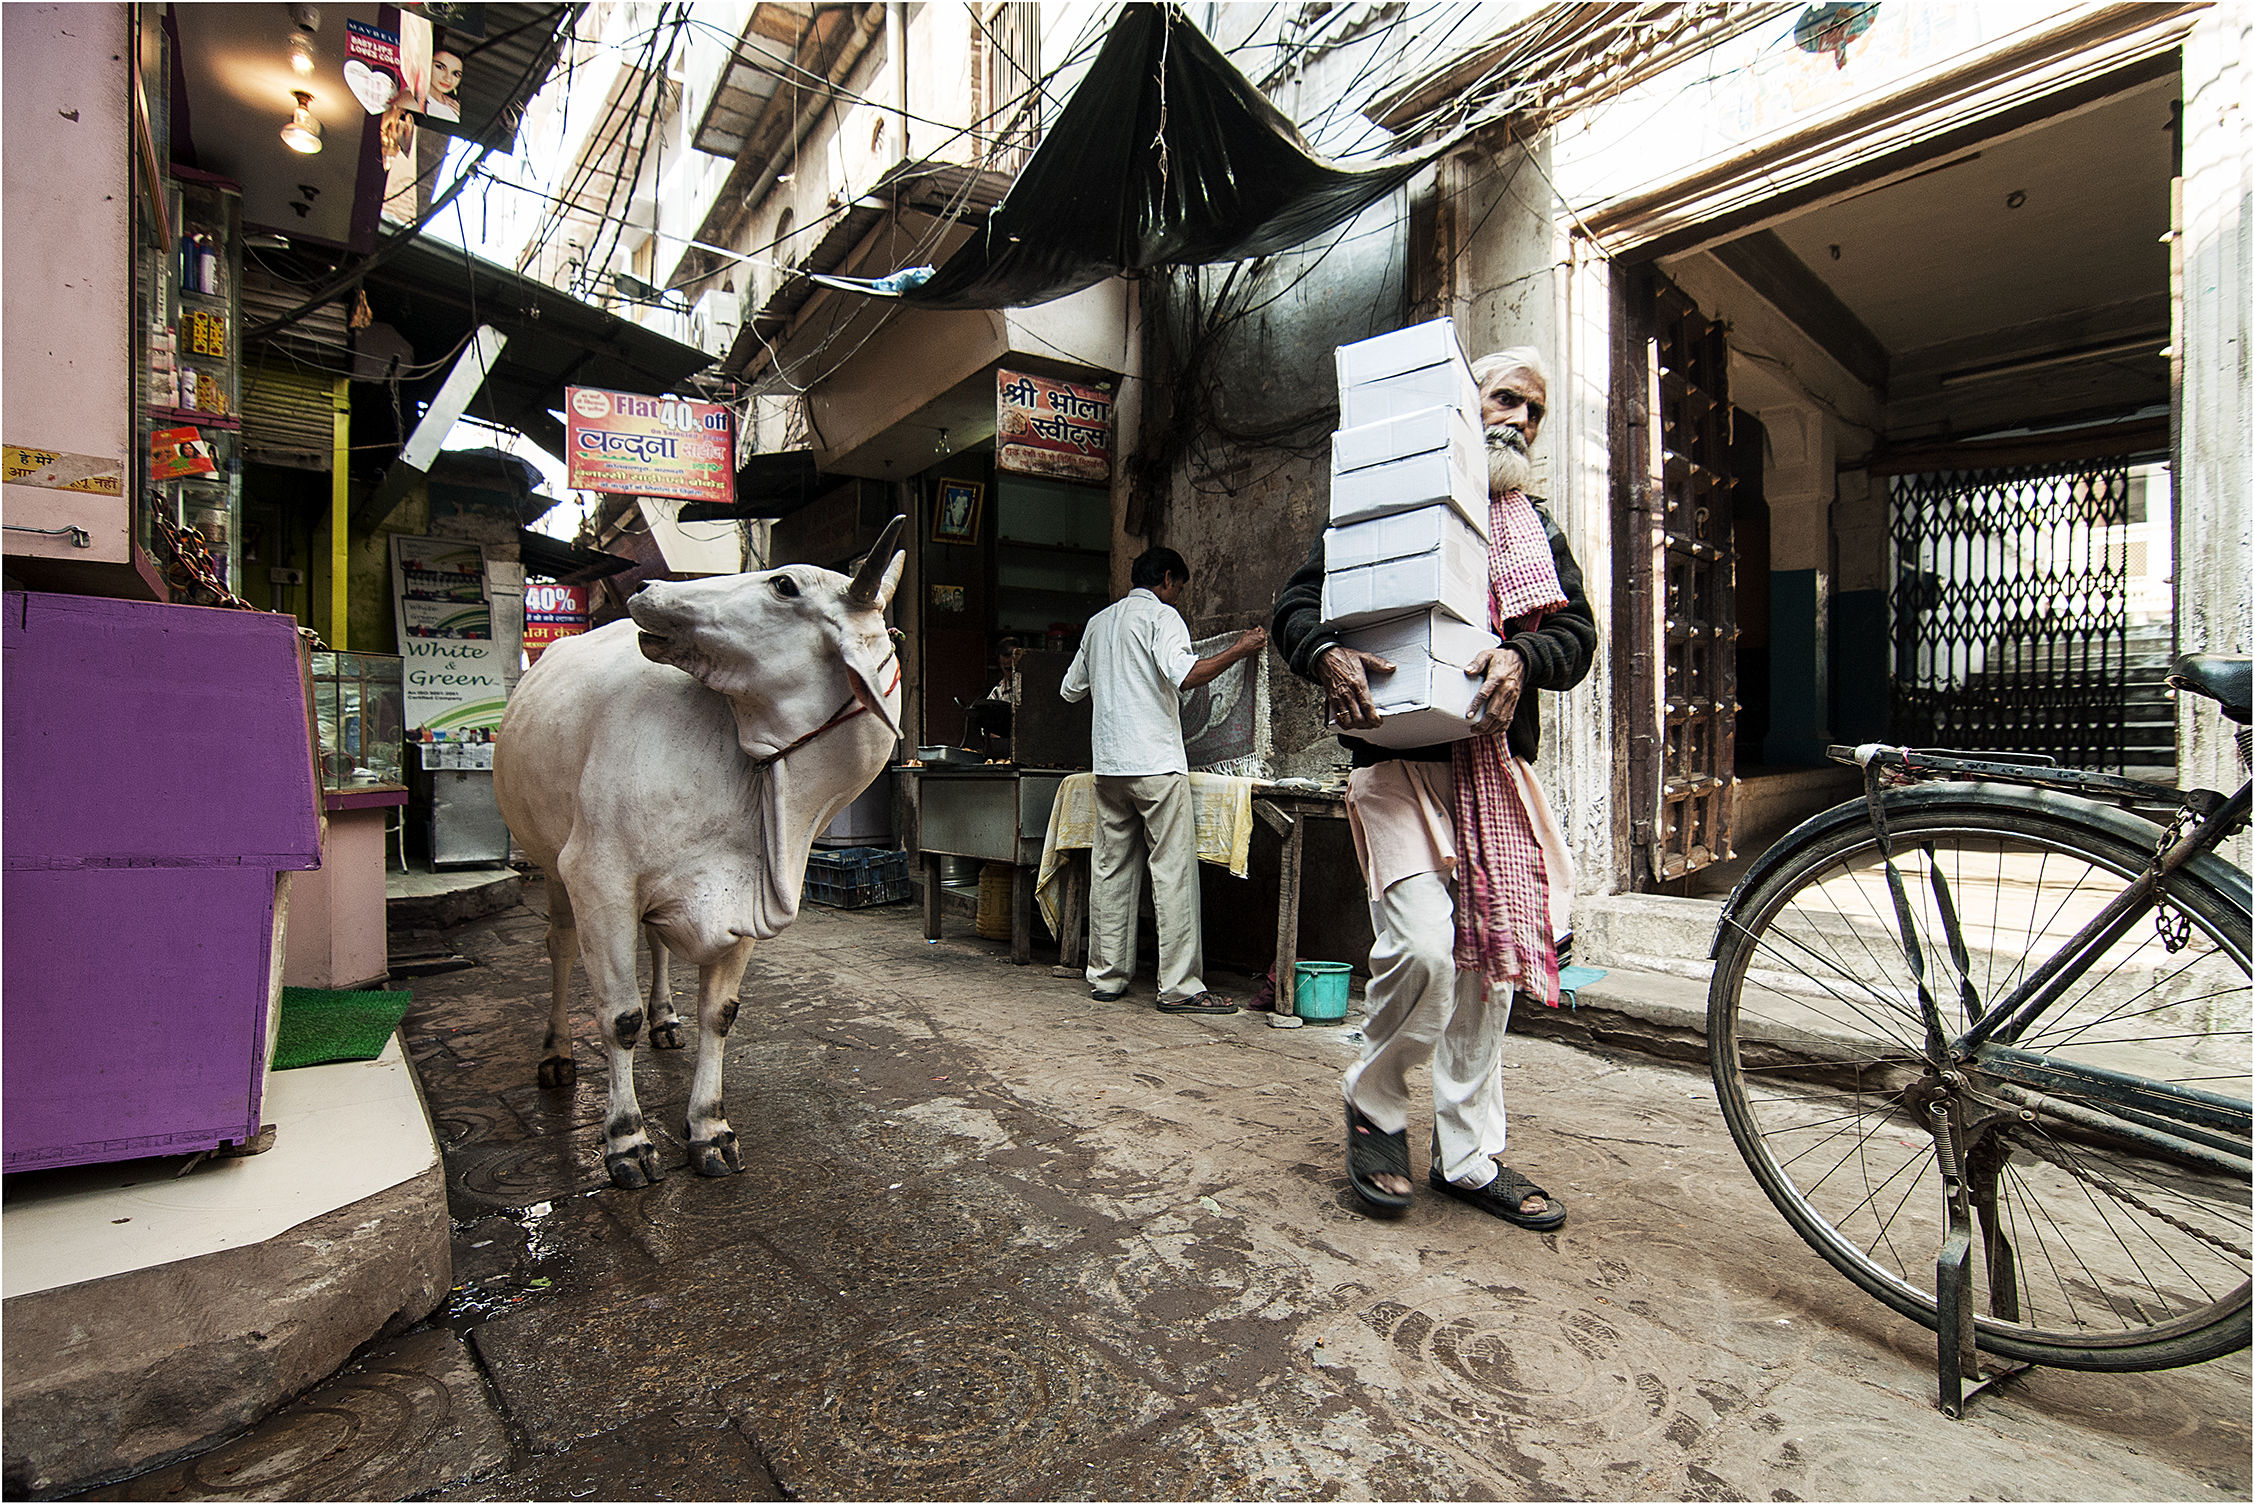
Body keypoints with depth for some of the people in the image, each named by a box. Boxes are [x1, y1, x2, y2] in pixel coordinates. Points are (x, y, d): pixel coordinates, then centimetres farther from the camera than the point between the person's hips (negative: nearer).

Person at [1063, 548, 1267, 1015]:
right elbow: (1184, 675, -18)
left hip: (1108, 764, 7)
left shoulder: (1098, 622, 20)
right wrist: (1239, 650, -8)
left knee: (1110, 870, 10)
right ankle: (1179, 986, -5)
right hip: (1155, 763, -7)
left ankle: (1106, 976, 15)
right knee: (1173, 871, -5)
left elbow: (1071, 689, 27)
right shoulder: (1161, 614, -1)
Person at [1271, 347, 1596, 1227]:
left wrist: (1520, 658, -13)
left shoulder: (1535, 529, 22)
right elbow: (1295, 607, 1)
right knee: (1422, 946, -19)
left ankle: (1469, 1156, 24)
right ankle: (1374, 1106, 10)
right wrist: (1328, 656, -22)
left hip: (1497, 766, 6)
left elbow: (1579, 633, 10)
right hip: (1401, 761, -5)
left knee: (1488, 958, 8)